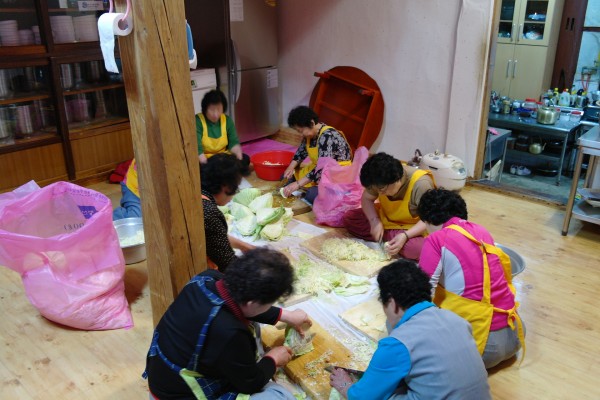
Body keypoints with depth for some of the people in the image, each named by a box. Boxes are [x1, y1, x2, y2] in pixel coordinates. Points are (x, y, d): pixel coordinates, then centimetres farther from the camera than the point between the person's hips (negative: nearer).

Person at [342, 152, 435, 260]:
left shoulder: (420, 185, -32)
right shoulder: (381, 181, -17)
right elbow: (366, 199, -2)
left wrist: (405, 236, -39)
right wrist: (375, 221, -19)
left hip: (412, 228, -6)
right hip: (386, 218, 7)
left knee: (416, 249, -39)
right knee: (349, 218, -8)